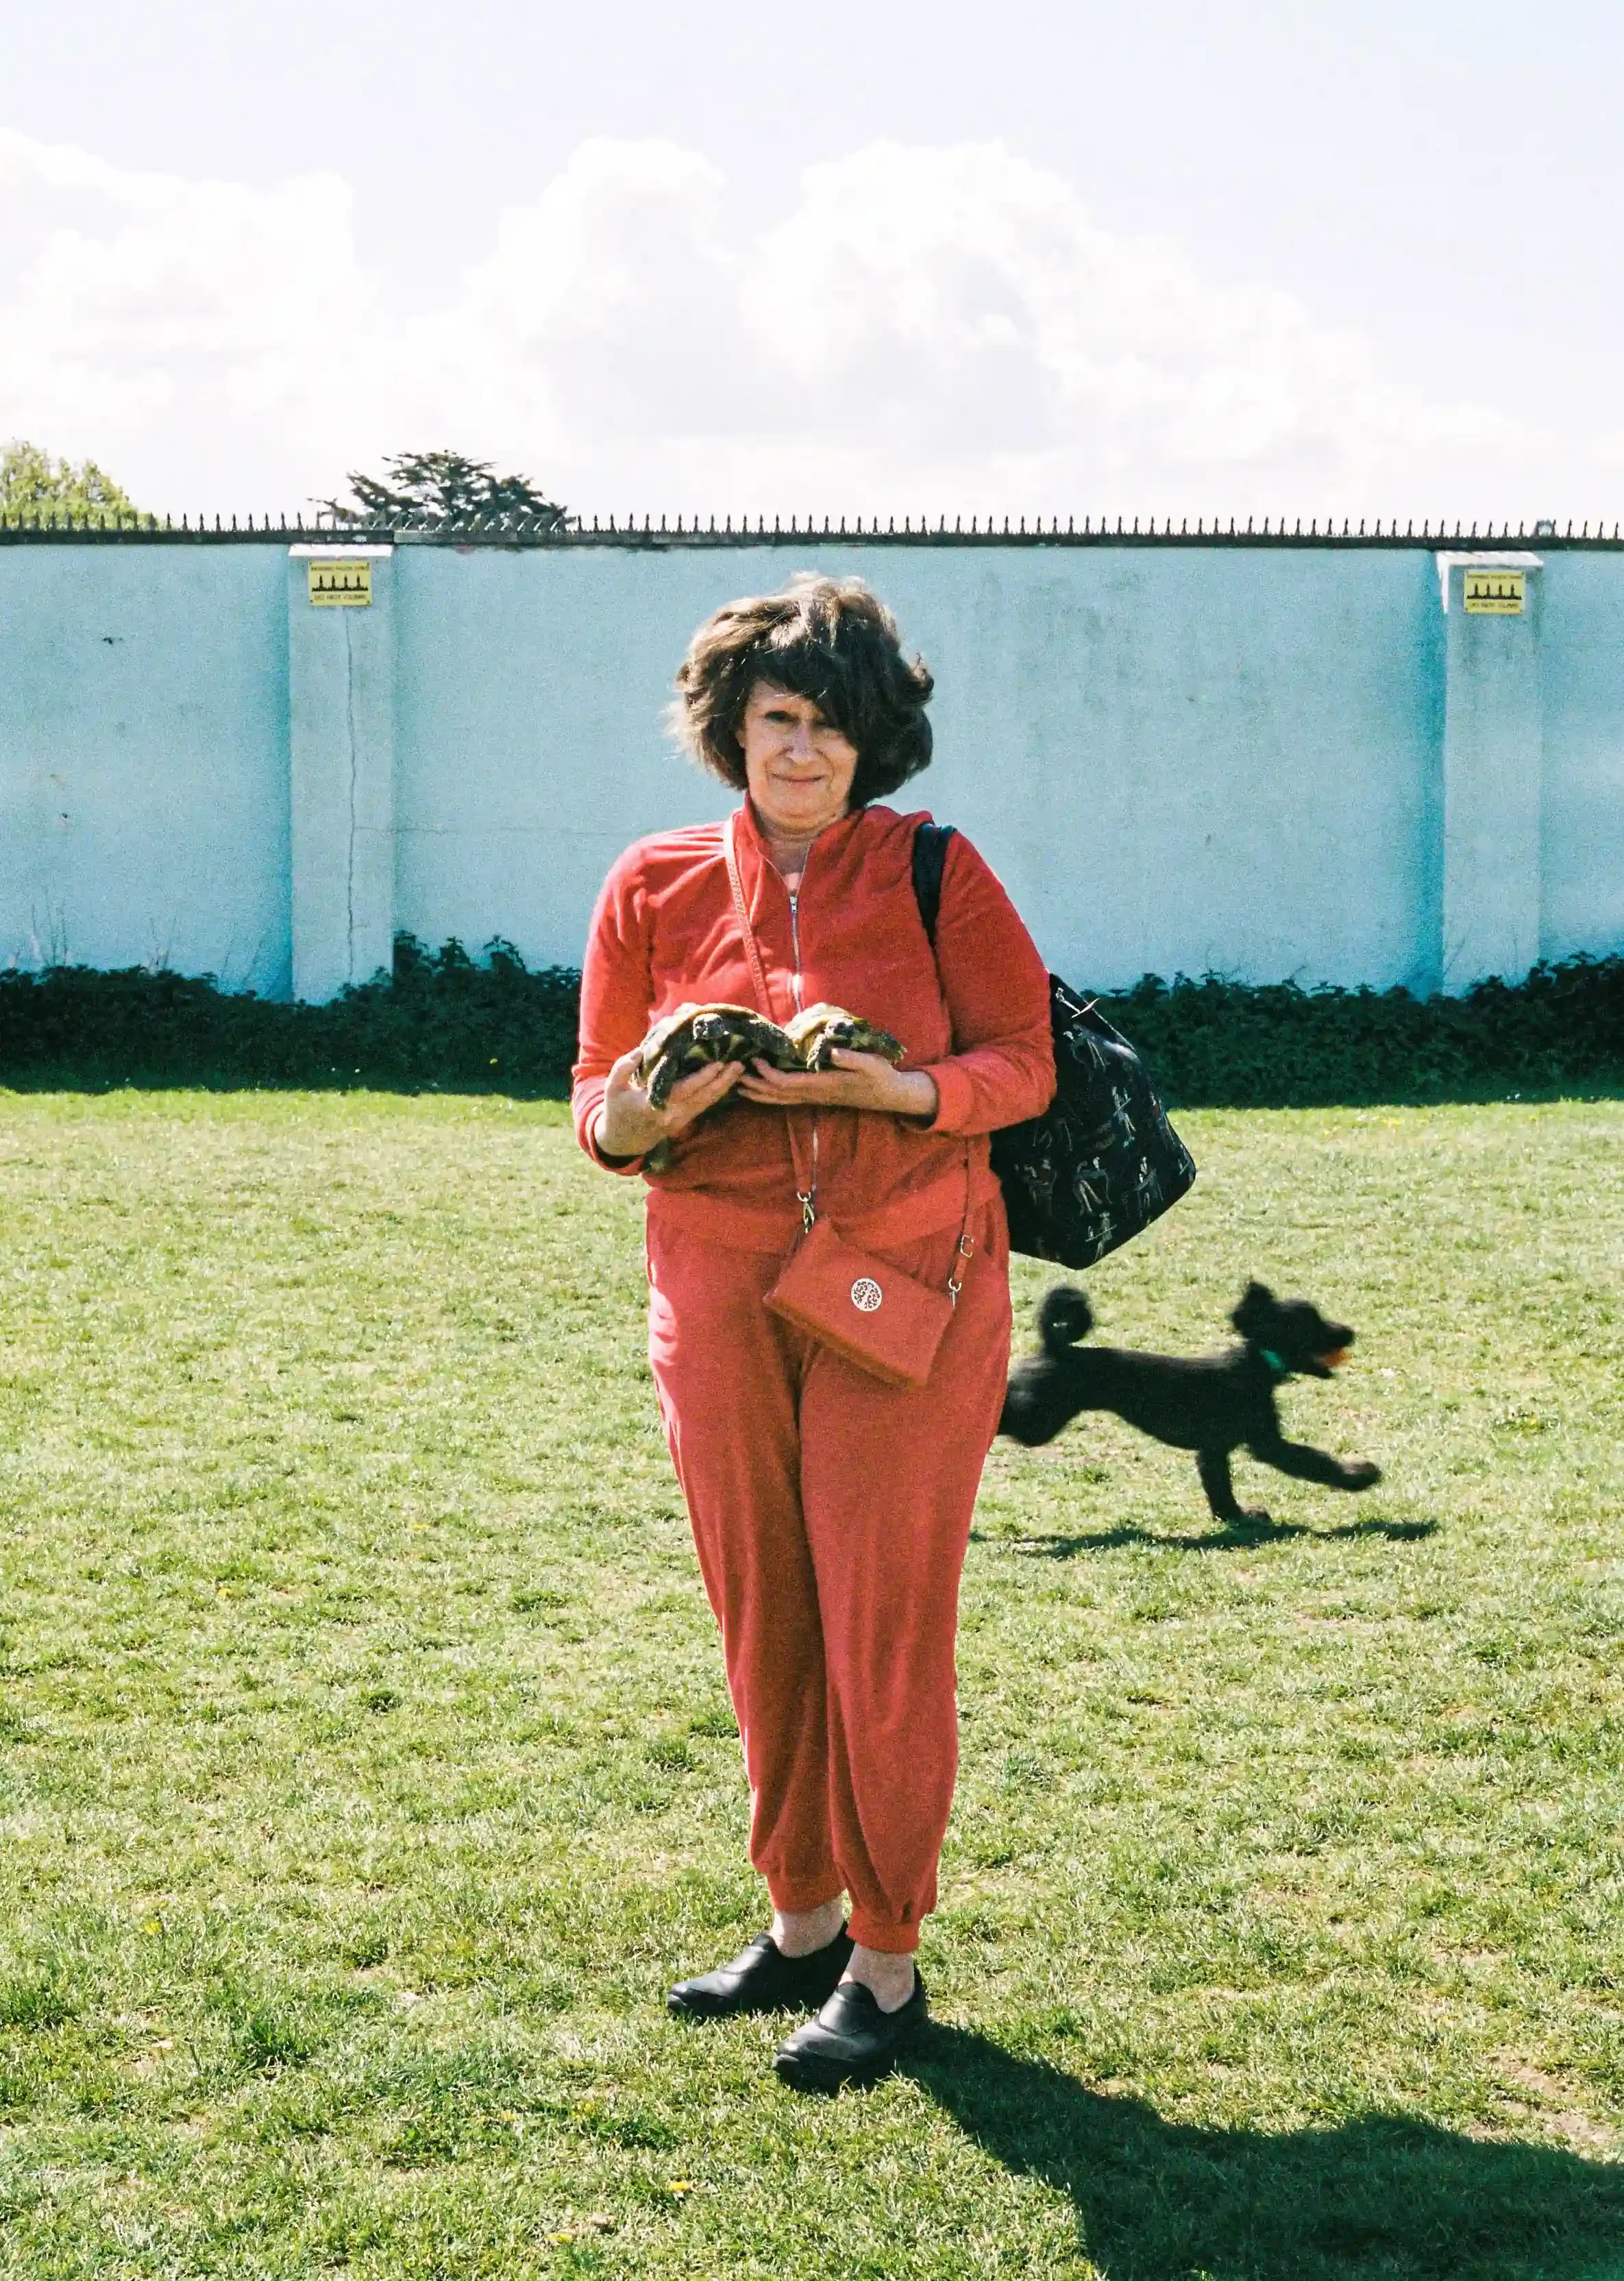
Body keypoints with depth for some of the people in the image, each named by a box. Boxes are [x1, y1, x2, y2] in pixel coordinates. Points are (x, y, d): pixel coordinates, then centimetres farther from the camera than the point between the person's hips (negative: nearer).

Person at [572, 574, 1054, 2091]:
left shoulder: (934, 873, -1)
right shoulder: (653, 888, 6)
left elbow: (1023, 1063, -1)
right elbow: (598, 1102, 10)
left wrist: (893, 1088, -20)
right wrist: (644, 1116, -14)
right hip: (719, 1285, 3)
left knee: (884, 1623, -2)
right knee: (760, 1617, 7)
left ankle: (887, 1958, 7)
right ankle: (801, 1919, 22)